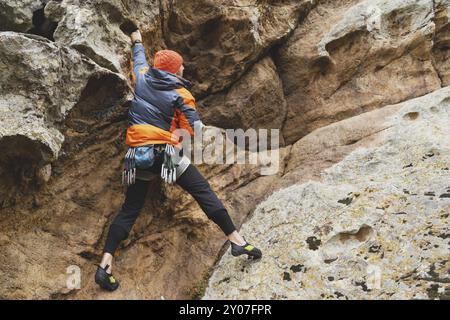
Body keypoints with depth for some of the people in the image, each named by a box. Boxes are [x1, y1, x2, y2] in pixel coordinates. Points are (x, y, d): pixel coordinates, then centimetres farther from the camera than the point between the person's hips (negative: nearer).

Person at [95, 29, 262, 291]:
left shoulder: (142, 77, 10)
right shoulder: (181, 94, -1)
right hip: (165, 152, -5)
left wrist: (137, 42, 53)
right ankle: (236, 240, 1)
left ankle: (106, 263, 3)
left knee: (130, 208, 10)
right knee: (203, 191, 1)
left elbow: (139, 58, 33)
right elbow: (194, 130, -7)